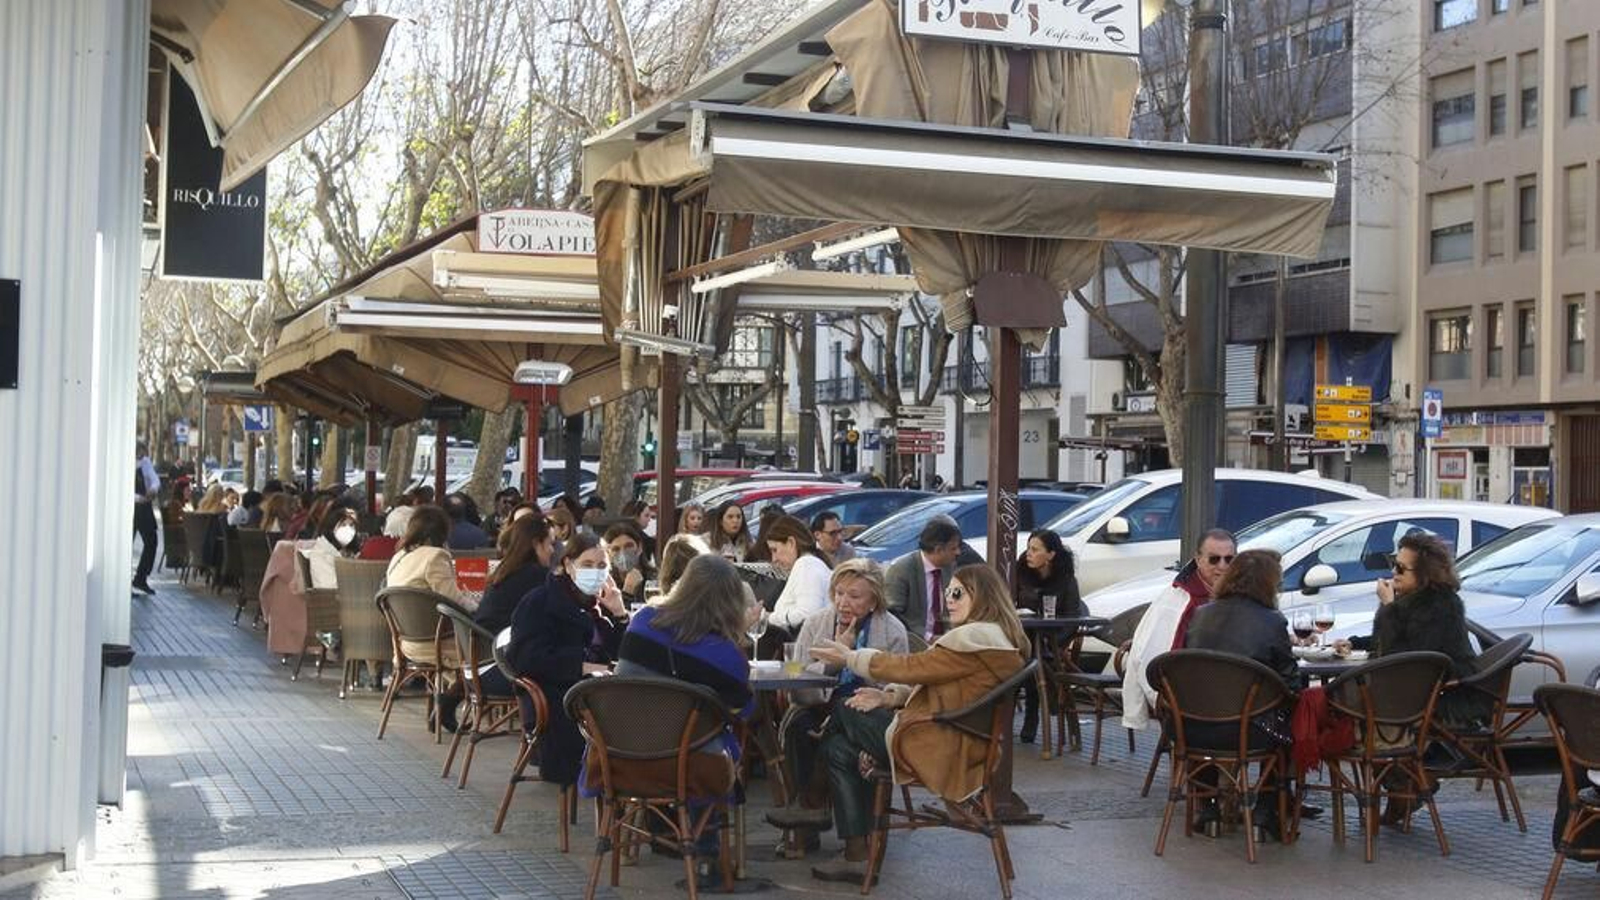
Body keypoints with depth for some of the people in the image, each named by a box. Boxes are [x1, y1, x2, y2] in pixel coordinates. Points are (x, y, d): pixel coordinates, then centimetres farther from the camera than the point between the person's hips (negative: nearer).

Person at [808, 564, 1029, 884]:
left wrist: (849, 657, -5)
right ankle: (856, 856, 8)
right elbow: (931, 682, 16)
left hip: (939, 748, -10)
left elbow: (910, 667, -16)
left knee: (842, 713, 1)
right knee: (839, 747, 9)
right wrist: (889, 696, 2)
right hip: (959, 745, 10)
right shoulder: (993, 637, 15)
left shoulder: (974, 639, -17)